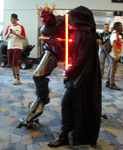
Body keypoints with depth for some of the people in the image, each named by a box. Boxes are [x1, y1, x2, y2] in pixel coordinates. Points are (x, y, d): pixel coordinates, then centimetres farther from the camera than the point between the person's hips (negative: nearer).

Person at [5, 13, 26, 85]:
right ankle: (14, 77, 17)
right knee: (11, 63, 6)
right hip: (10, 47, 5)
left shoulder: (20, 27, -1)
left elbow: (24, 37, -4)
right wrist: (9, 33, -8)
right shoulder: (9, 27, 13)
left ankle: (18, 78, 0)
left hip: (17, 47, -5)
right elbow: (6, 37, 12)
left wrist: (16, 34, -14)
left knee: (15, 62, -11)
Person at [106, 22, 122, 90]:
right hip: (114, 54, -10)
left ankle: (108, 82, 18)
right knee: (113, 69, -8)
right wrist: (116, 55, -23)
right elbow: (113, 45, -20)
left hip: (114, 55, 10)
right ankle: (112, 84, -5)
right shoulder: (114, 34, -12)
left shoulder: (116, 34, 20)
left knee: (111, 68, 12)